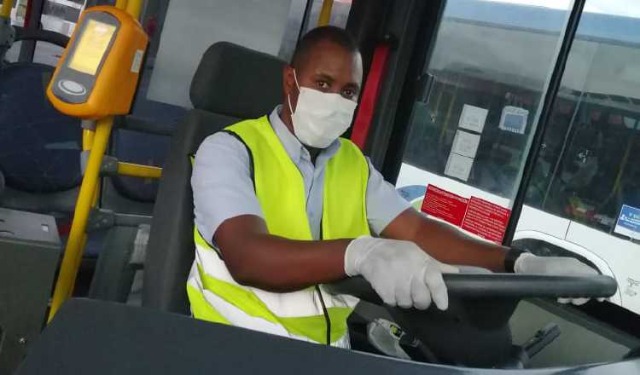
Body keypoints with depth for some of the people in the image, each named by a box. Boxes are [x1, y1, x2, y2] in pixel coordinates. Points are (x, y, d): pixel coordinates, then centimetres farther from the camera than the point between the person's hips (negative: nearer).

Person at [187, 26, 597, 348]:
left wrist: (521, 264, -15)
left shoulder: (356, 165, 10)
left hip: (329, 349, 5)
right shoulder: (229, 150, -9)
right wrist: (361, 254, -41)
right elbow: (246, 254, -25)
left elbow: (418, 231, -1)